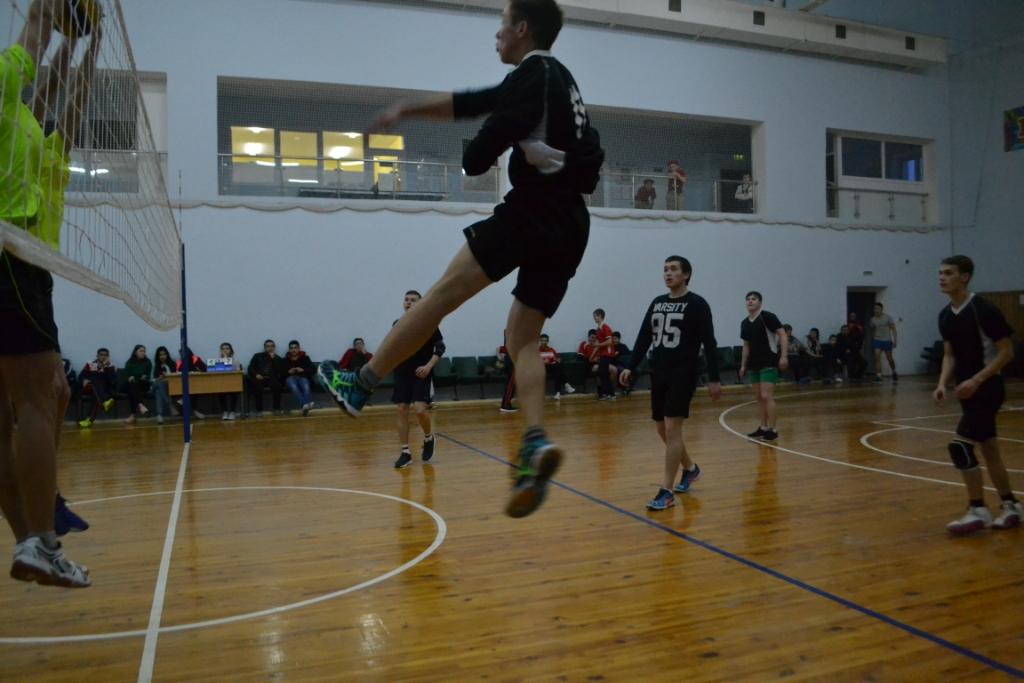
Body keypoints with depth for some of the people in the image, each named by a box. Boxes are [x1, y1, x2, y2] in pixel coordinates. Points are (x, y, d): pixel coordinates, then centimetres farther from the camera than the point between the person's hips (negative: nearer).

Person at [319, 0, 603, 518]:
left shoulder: (533, 74, -3)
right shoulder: (554, 78, 25)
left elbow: (478, 158, -12)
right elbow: (469, 103, 29)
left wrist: (473, 158, 11)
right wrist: (408, 110, 32)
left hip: (534, 209, -9)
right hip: (569, 226, 9)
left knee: (444, 292, -5)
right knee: (523, 340, 5)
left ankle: (360, 384, 1)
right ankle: (536, 444, -11)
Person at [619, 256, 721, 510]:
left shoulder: (696, 304, -5)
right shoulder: (657, 303, 12)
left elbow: (709, 343, -8)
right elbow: (643, 338, 13)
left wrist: (714, 378, -12)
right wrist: (631, 367, 4)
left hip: (683, 374, -7)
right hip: (658, 373, 7)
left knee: (672, 428, -10)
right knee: (662, 429, 13)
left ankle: (667, 492, -5)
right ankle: (690, 468, 38)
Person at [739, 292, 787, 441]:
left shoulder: (767, 316, -10)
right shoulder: (744, 323, 11)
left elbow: (782, 335, -13)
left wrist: (783, 356, -22)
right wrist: (743, 365, 16)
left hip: (769, 363, -7)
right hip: (754, 364, 7)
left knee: (767, 396, -12)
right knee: (759, 397, 10)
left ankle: (772, 430, -7)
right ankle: (763, 428, 18)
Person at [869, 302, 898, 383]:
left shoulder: (888, 318, -4)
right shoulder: (872, 319, 2)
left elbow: (893, 329, -6)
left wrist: (894, 340, -12)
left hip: (887, 340, -1)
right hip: (877, 340, 1)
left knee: (890, 359, 8)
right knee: (877, 357, -15)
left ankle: (894, 373, 34)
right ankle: (878, 376, -16)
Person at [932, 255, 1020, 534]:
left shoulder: (983, 309, -17)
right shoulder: (945, 315, 6)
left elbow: (1006, 352, -15)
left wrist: (976, 380, -22)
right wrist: (943, 384, -2)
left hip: (986, 388, -8)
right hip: (969, 390, 8)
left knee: (960, 445, -14)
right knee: (988, 450, 14)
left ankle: (978, 511, -3)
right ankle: (1010, 507, 27)